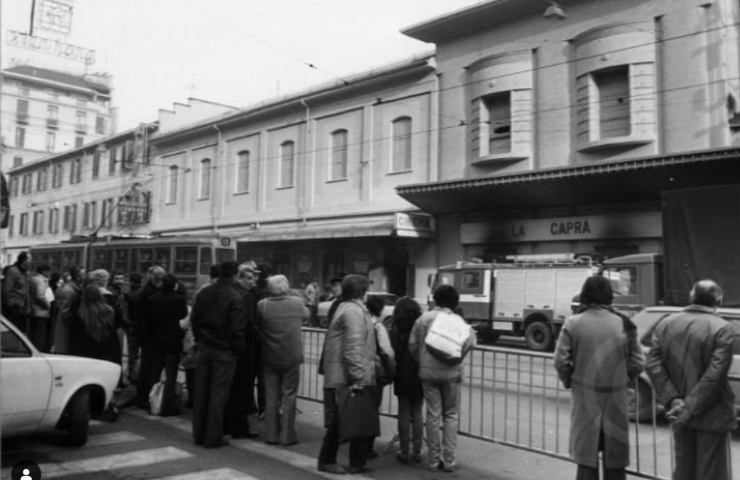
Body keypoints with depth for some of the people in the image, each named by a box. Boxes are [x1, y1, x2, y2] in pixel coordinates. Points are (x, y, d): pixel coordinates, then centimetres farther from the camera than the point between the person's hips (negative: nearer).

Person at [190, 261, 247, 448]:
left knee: (201, 392, 13)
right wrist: (239, 349, -4)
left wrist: (199, 339, 15)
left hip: (204, 348, 5)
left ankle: (198, 434, 23)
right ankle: (213, 437, 7)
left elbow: (194, 319, 8)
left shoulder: (203, 293, 5)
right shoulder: (235, 297, -14)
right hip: (224, 351, -5)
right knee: (218, 393, 2)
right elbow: (237, 328, -15)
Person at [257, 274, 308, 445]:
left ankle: (271, 434, 18)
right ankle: (286, 435, 11)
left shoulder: (262, 305, -10)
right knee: (289, 396, 8)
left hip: (270, 358, 1)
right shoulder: (297, 303, -8)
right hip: (292, 357, -1)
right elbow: (306, 316, 11)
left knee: (271, 397, 12)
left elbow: (257, 328, 1)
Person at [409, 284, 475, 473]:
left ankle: (434, 459, 12)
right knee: (450, 415, 10)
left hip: (428, 372, 2)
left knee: (433, 415, 8)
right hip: (450, 373, -2)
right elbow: (470, 341, -14)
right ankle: (448, 459, 9)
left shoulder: (423, 319, 3)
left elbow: (412, 345, 0)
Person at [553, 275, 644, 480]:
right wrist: (623, 380, 13)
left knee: (587, 461, 8)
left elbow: (560, 361, -11)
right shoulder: (623, 324, -2)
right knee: (615, 463, 15)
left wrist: (569, 381, 7)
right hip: (615, 399, 2)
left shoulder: (573, 324, -7)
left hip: (585, 399, -1)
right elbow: (637, 363, -3)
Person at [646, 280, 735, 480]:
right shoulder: (722, 329, -14)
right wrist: (690, 407, -16)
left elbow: (653, 365, -6)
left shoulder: (666, 324, 1)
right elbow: (714, 375, -20)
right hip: (711, 414, -5)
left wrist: (672, 400, -10)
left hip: (680, 412, 5)